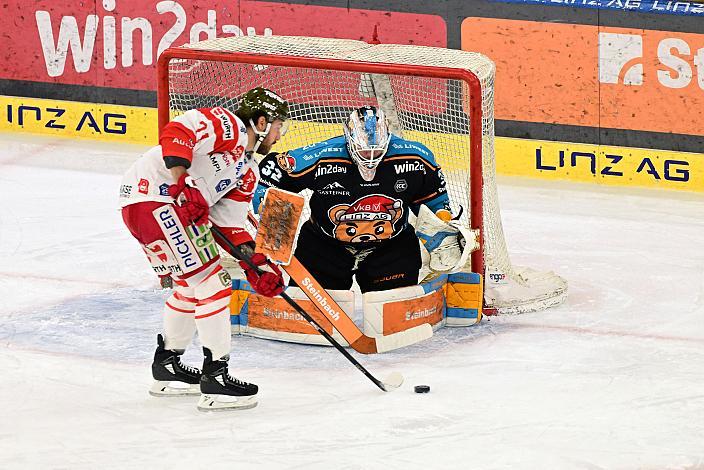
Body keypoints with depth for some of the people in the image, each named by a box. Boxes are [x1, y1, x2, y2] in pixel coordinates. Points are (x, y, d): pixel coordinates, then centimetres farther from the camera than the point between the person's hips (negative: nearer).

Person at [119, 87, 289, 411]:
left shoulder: (248, 172, 21)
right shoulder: (227, 126, -7)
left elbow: (230, 226, 19)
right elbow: (176, 133, -22)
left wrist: (257, 265, 7)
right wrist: (184, 185, -29)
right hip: (151, 196, -11)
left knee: (191, 285, 23)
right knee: (211, 280, -10)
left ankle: (167, 367, 37)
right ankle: (215, 378, -7)